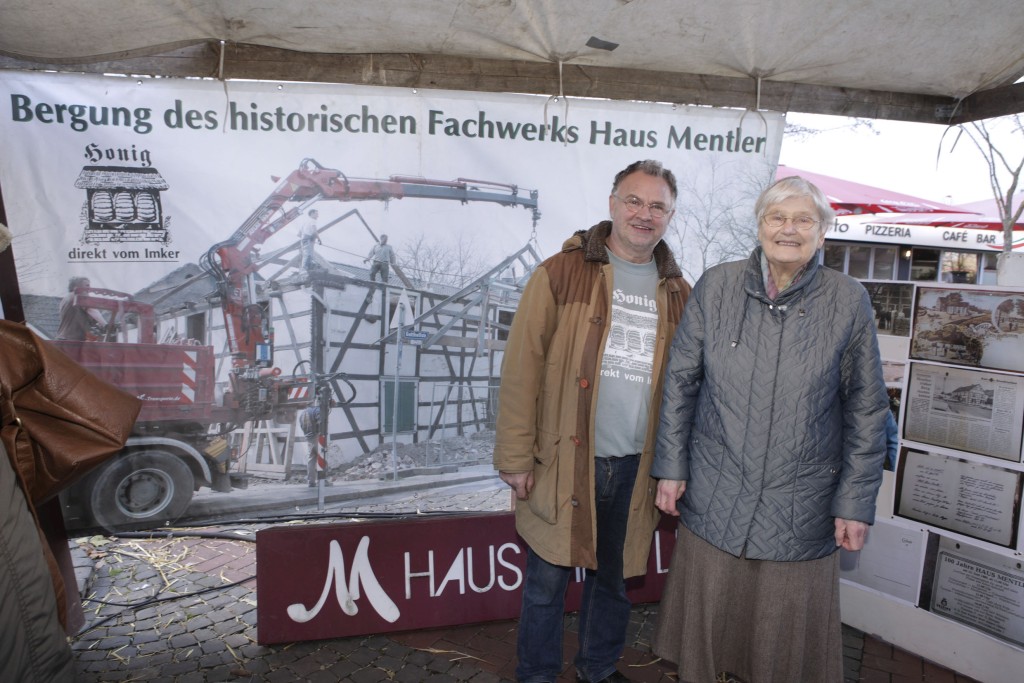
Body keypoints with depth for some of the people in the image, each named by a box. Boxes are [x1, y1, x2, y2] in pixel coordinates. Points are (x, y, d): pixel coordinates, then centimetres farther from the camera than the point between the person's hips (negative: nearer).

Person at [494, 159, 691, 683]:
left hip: (635, 468, 4)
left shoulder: (677, 292, 6)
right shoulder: (560, 274, -7)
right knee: (547, 581, 10)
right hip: (563, 462, -3)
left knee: (612, 579, 21)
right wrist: (516, 458, -12)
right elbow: (522, 369, -10)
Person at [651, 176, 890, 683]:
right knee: (704, 623, 15)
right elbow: (680, 381, 3)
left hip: (801, 508, 0)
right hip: (713, 502, 1)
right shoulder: (715, 287, -2)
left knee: (788, 639, 14)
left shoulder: (848, 302, -5)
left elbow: (867, 410, 0)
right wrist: (671, 466, 1)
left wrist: (856, 503, -2)